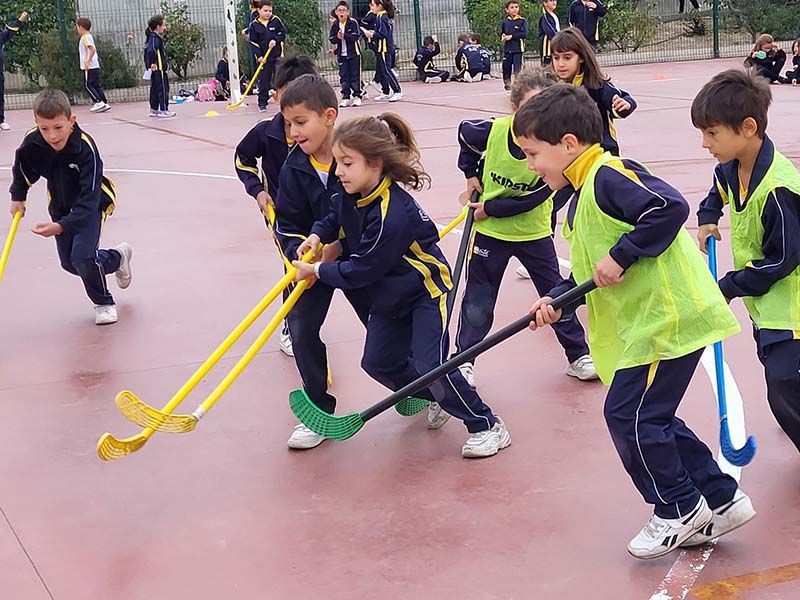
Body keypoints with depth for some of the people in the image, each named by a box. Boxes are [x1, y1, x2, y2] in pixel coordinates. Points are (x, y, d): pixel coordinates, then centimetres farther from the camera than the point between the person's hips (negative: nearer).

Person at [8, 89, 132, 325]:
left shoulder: (86, 148, -36)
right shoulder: (32, 142, -24)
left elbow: (88, 202, -39)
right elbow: (21, 168, 3)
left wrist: (61, 226, -49)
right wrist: (17, 197, 3)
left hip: (91, 204, -5)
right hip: (61, 204, 5)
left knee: (82, 257, -22)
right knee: (69, 263, 11)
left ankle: (103, 302, 7)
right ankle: (117, 258, 39)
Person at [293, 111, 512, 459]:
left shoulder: (392, 214, -34)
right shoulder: (351, 192, -9)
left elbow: (362, 271, -26)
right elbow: (336, 217, 15)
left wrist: (320, 272, -14)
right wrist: (318, 235, -5)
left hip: (427, 289, -9)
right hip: (390, 294, 9)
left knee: (430, 363, -18)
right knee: (378, 363, 8)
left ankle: (487, 426, -3)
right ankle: (438, 398, 31)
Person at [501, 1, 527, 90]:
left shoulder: (522, 21, -2)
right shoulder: (505, 22, 10)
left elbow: (524, 34, -11)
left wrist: (512, 36, -15)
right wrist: (503, 37, -2)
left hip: (518, 49, -4)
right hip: (507, 48, 4)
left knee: (517, 69, -7)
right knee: (506, 67, 7)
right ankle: (507, 83, 22)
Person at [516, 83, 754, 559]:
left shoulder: (609, 176, -15)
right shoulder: (581, 199, 17)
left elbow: (670, 207, -29)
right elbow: (588, 271, 21)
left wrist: (621, 255, -23)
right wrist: (557, 301, 6)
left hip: (668, 316, -11)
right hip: (645, 322, 11)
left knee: (627, 415, -5)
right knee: (649, 417, 14)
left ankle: (679, 510, 12)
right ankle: (721, 500, 23)